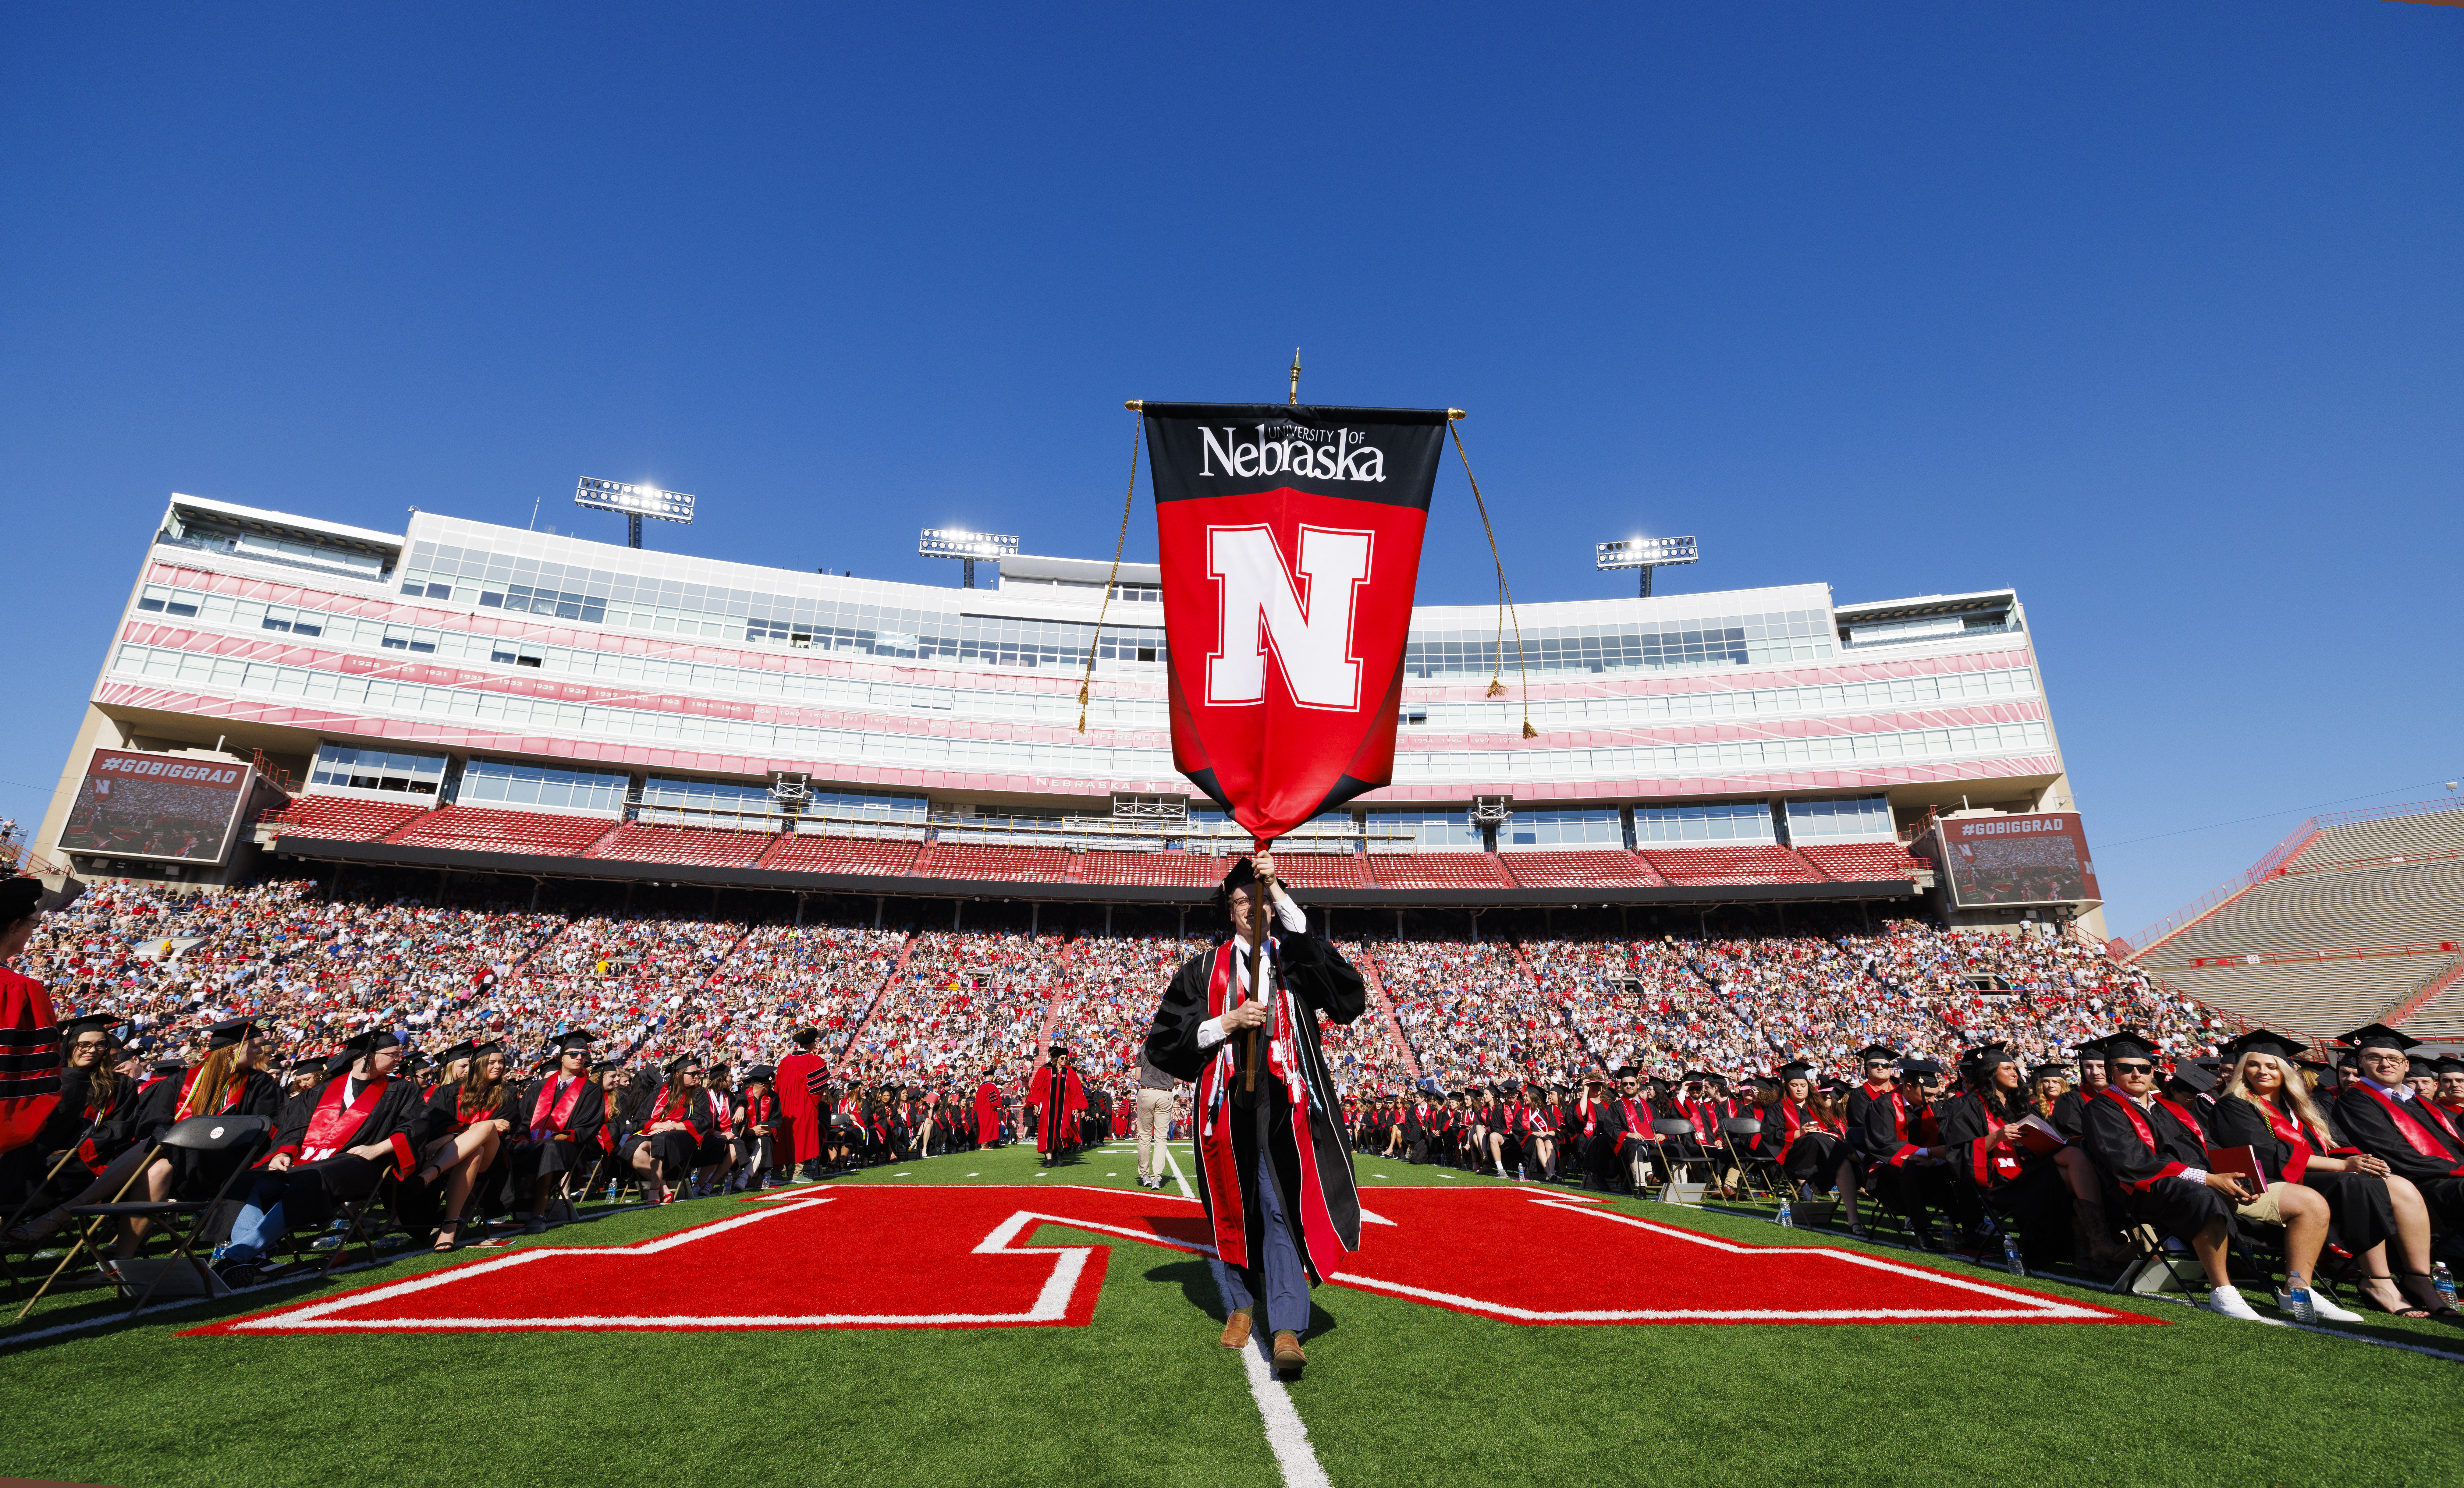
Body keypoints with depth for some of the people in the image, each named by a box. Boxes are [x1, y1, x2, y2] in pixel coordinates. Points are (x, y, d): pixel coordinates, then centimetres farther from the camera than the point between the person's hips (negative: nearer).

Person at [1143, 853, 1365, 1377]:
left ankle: (1287, 1329, 0)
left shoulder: (1295, 959, 7)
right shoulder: (1205, 969, 7)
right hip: (1229, 1103, 2)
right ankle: (1240, 1305, 33)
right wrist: (1227, 1023, -12)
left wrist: (1281, 894, -20)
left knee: (1283, 1211, -5)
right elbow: (1165, 1039, 4)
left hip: (1284, 1103, -1)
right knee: (1233, 1210, 13)